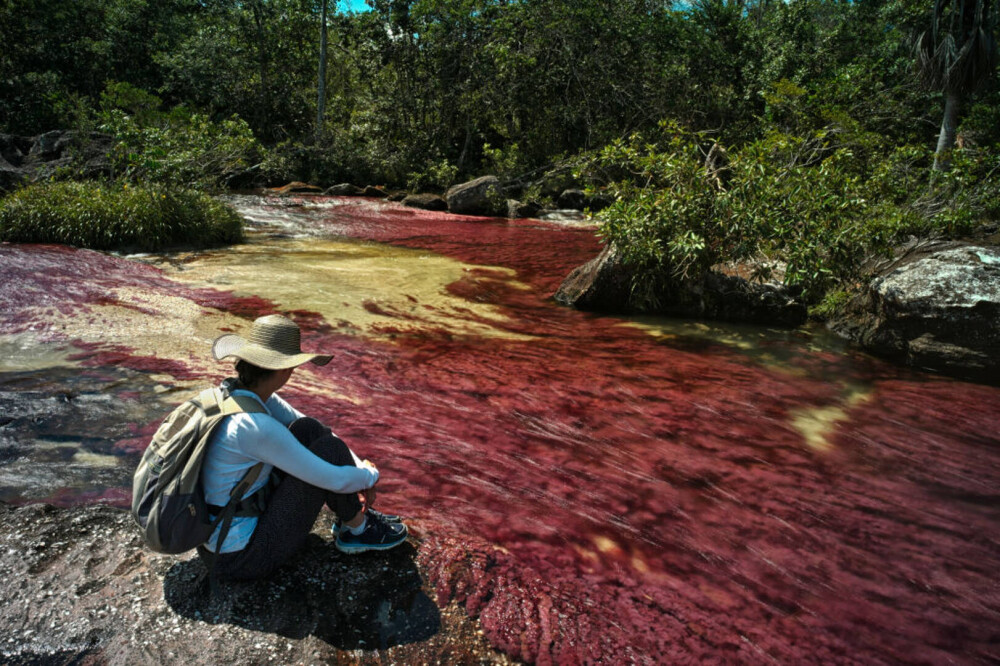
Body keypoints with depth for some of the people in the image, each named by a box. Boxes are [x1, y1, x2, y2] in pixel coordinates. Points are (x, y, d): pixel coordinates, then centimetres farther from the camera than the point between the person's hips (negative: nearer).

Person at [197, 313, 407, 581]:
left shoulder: (236, 392, -3)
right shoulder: (255, 427, -31)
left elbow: (308, 426, 7)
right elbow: (335, 479, -24)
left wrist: (359, 470, 2)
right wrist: (370, 475, -3)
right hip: (240, 558, -9)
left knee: (308, 429, 1)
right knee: (330, 448, -13)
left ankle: (352, 514, 16)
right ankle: (356, 531, 11)